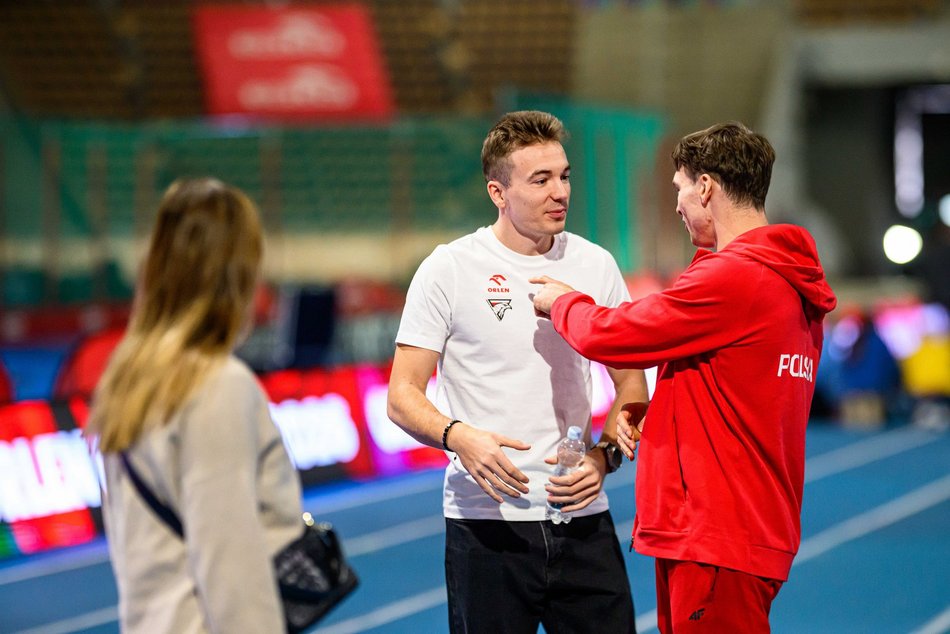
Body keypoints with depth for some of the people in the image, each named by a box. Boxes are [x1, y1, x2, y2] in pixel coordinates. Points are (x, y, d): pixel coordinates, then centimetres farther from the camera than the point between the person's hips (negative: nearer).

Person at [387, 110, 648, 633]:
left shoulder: (595, 266, 7)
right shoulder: (448, 270, -3)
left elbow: (631, 384, 14)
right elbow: (403, 397, -3)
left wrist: (604, 455, -5)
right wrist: (460, 437, -23)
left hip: (582, 518, 3)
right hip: (486, 525, -3)